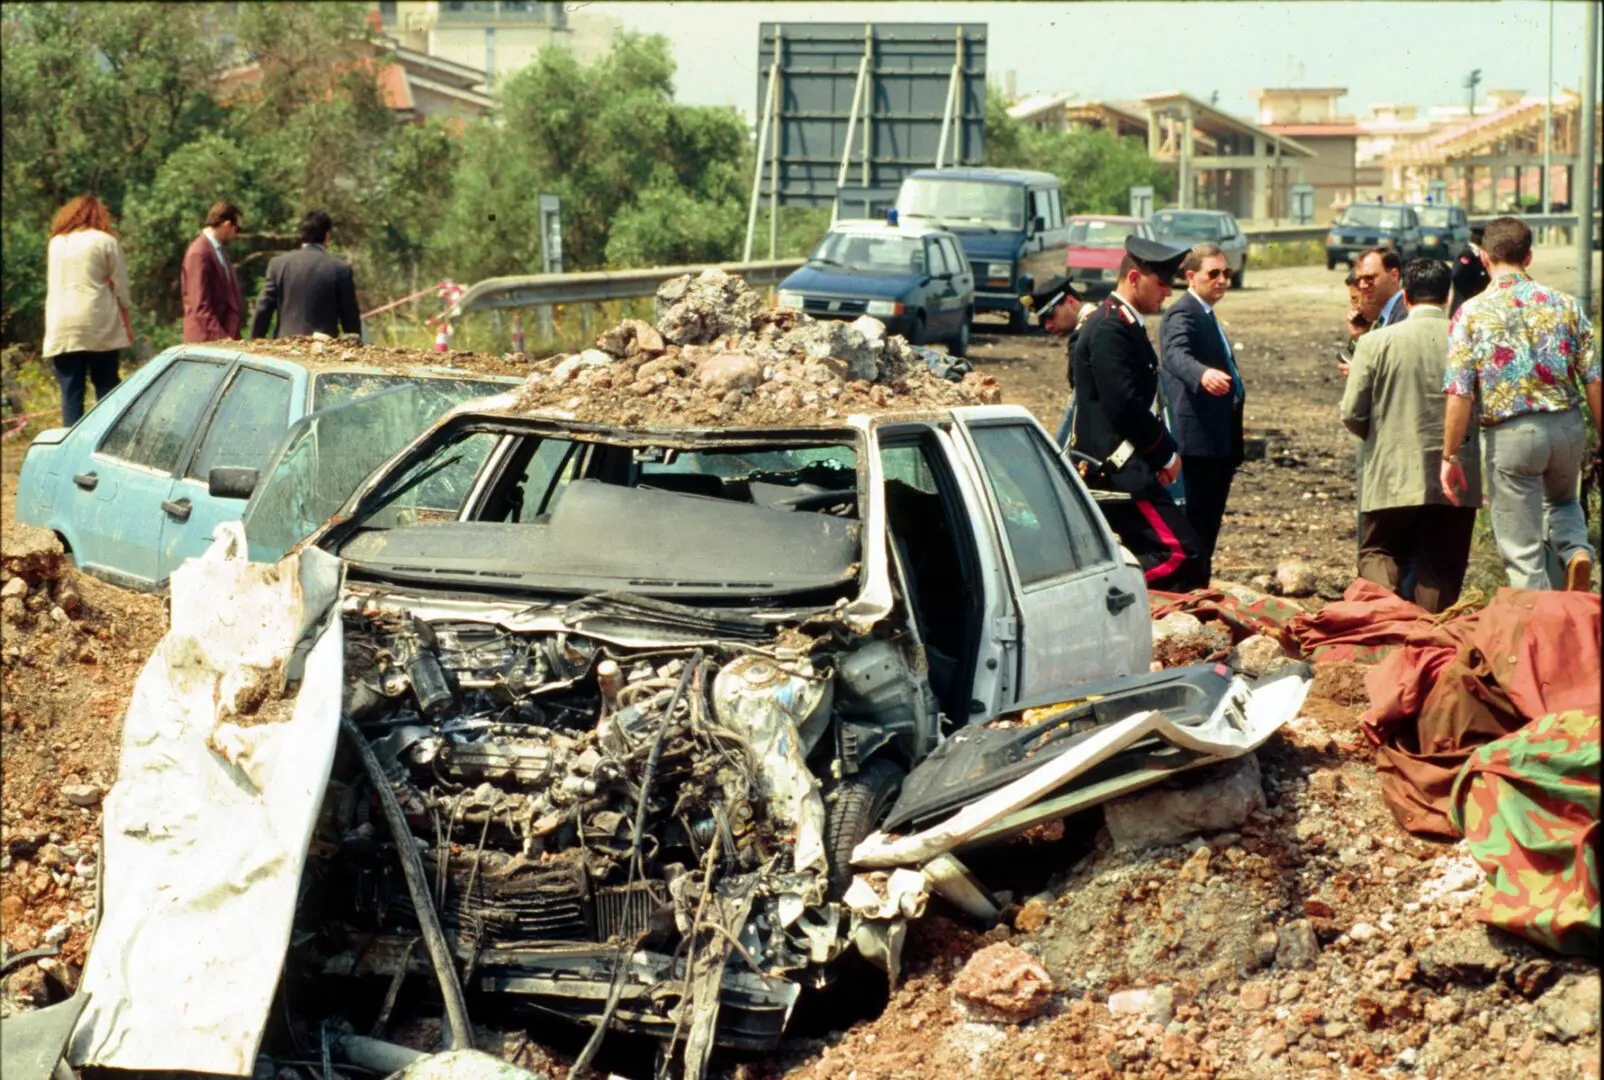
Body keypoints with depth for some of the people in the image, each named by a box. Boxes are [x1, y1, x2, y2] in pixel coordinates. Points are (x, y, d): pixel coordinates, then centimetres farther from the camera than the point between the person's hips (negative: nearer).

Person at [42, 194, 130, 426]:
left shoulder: (56, 243, 14)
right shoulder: (106, 241, 2)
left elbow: (54, 285, 15)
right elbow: (119, 287, 3)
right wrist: (126, 322, 9)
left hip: (62, 329, 3)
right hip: (99, 325, -3)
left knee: (70, 392, 1)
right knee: (106, 389, 3)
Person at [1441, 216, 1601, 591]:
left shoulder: (1471, 313, -6)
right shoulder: (1564, 304, 1)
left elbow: (1460, 394, -11)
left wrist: (1450, 455, -4)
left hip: (1510, 433, -3)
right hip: (1567, 426, 3)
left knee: (1523, 552, 6)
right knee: (1562, 501, 31)